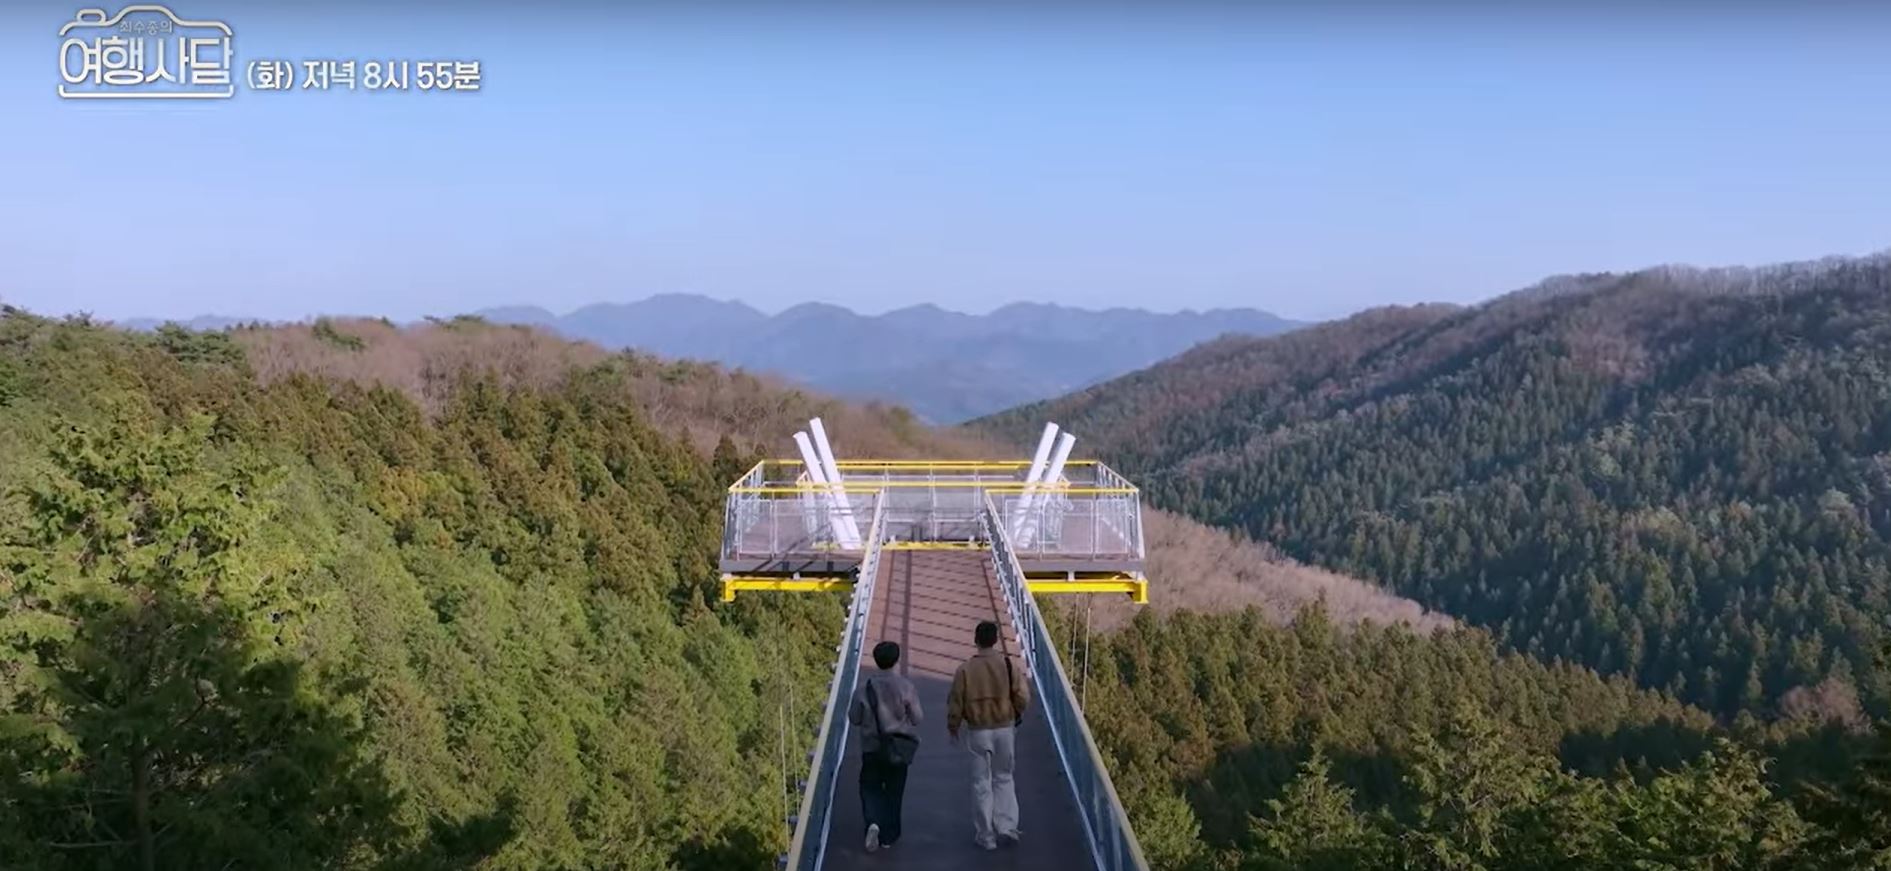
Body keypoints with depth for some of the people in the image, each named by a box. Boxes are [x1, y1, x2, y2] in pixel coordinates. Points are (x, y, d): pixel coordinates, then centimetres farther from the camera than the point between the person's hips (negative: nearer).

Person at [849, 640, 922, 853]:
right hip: (899, 747, 0)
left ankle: (873, 822, -13)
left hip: (872, 746, 0)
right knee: (894, 791, 13)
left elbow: (854, 717, -2)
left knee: (870, 787, 13)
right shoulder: (905, 686, -12)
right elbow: (916, 717, -7)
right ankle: (888, 835, 18)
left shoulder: (864, 686, -10)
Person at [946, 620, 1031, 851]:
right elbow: (1023, 697, -7)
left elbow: (955, 703, -4)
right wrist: (1016, 715, 14)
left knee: (981, 782, 9)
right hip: (1005, 728, 1)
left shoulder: (966, 669, -10)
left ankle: (986, 836, 15)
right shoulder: (1008, 664, -8)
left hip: (978, 731, -1)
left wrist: (953, 727, 13)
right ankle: (1006, 827, 8)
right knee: (1003, 778, 18)